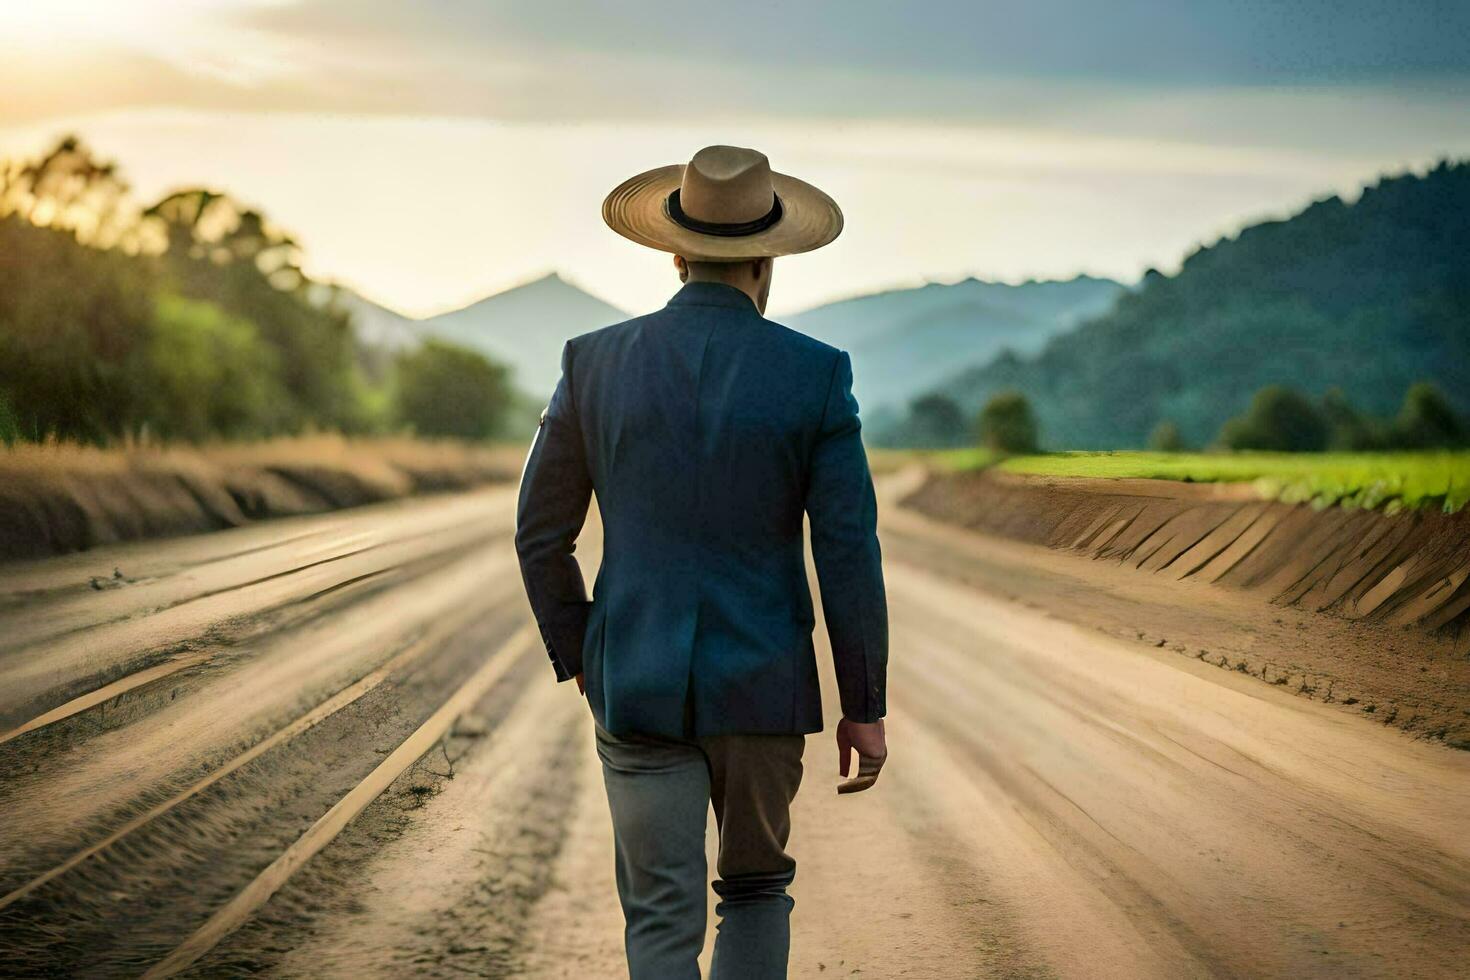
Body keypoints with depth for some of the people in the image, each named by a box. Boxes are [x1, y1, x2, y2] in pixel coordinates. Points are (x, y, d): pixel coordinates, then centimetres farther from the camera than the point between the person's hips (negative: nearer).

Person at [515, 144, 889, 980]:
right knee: (756, 887, 22)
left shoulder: (596, 362, -2)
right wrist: (866, 707, 0)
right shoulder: (816, 376, -7)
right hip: (761, 687, 0)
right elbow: (849, 554, -8)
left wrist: (578, 659, 17)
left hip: (637, 688, 1)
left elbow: (541, 534, 3)